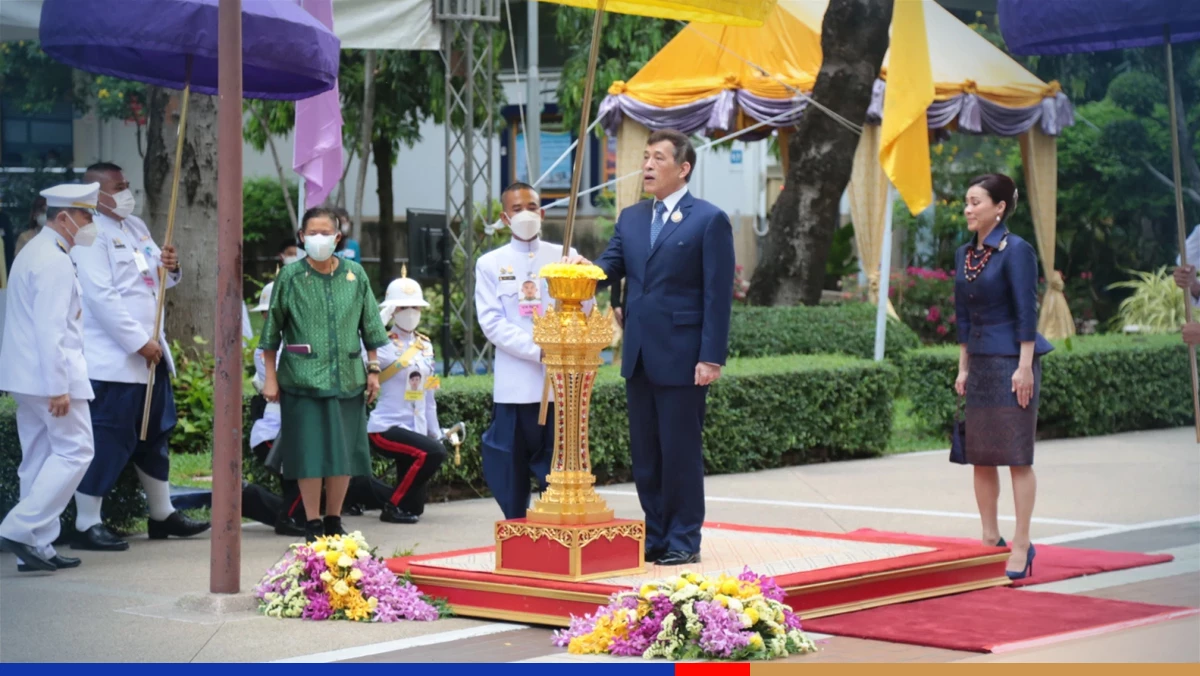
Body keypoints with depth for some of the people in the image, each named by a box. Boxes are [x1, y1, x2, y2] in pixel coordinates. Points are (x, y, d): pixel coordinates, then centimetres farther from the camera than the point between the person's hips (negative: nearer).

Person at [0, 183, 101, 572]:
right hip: (50, 375, -10)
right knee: (75, 451, -6)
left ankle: (35, 547, 12)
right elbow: (50, 329, -22)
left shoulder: (35, 252, 17)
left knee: (40, 458, 11)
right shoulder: (53, 262, -15)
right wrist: (59, 388, -23)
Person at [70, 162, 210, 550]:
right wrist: (139, 342, -21)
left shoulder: (136, 227, 15)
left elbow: (157, 281, 24)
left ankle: (162, 515, 28)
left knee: (155, 435, 16)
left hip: (150, 354, 9)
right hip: (111, 357, -9)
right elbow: (101, 297, -20)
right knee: (107, 441, -7)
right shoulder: (91, 235, -12)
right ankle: (86, 525, 0)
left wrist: (170, 267, 0)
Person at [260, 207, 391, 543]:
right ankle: (313, 524, 9)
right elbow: (272, 331, 2)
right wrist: (270, 377, 0)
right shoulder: (290, 276, -1)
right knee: (310, 452, -1)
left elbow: (369, 327, 12)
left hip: (348, 378, 3)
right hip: (303, 378, -3)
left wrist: (373, 369, 9)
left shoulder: (355, 275, 6)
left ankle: (334, 521, 21)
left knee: (345, 453, 7)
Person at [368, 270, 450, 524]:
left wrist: (436, 433, 16)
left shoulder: (425, 346, 13)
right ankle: (393, 507, -13)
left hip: (415, 428, 7)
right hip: (385, 427, -7)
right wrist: (381, 320, -25)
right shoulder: (384, 346, -5)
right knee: (433, 452, -26)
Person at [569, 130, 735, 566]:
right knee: (644, 452, 11)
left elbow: (718, 295, -9)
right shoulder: (631, 219, 14)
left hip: (681, 357, -6)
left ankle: (684, 541, 9)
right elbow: (610, 266, 8)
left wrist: (711, 357, -15)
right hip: (639, 356, 6)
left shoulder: (709, 220, -5)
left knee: (681, 451, 0)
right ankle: (655, 536, 20)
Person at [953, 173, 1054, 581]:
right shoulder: (965, 254, 11)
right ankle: (990, 539, 19)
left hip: (1013, 361, -7)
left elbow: (1026, 312, -13)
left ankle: (1021, 546, 1)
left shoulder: (1016, 251, -10)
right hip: (979, 362, 7)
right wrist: (964, 368, 14)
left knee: (1017, 457, -3)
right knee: (980, 456, 9)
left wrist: (1025, 367, -17)